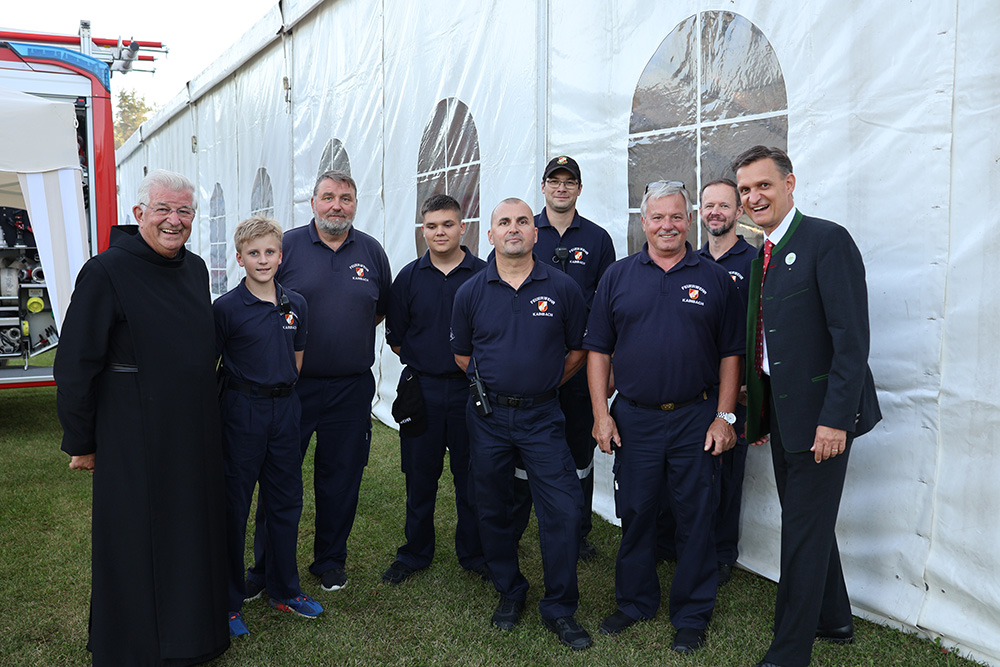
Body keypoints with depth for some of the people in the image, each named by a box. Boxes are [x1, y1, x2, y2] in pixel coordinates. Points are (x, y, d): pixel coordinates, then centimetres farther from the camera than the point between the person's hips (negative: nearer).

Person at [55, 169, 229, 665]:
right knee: (137, 544, 6)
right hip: (134, 440, -6)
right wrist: (80, 440, -8)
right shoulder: (107, 271, -13)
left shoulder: (195, 268, 7)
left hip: (195, 435, 7)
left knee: (194, 533, 15)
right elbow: (75, 364, -11)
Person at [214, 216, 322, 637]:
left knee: (286, 502, 13)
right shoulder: (226, 308, -9)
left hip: (285, 409, 5)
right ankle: (229, 600, 18)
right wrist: (246, 390, -5)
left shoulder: (295, 305, 5)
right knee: (234, 506, 4)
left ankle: (285, 590, 29)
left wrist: (280, 392, 12)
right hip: (241, 412, -5)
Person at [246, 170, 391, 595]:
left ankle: (330, 561, 28)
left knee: (340, 479, 11)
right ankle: (265, 566, 20)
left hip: (351, 388, 2)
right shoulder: (286, 246, -2)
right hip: (290, 385, -2)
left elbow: (381, 309, 18)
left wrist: (350, 337, 9)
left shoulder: (371, 252, 6)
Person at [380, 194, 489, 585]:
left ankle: (474, 554, 24)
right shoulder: (410, 277, 5)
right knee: (419, 477, 10)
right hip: (421, 389, 1)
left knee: (471, 477, 8)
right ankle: (415, 553, 26)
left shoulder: (483, 275, 0)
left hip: (469, 389, -1)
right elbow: (395, 338, 9)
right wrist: (424, 362, 4)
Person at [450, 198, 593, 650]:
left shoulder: (561, 287, -1)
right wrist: (495, 381, 8)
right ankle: (509, 592, 31)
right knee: (493, 509, 11)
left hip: (541, 416, -1)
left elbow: (579, 349, 8)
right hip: (488, 415, 2)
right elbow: (462, 354, 12)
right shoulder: (471, 292, 2)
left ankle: (559, 609, 10)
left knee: (563, 510, -5)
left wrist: (545, 382, 6)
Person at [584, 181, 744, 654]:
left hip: (696, 420, -1)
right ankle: (635, 602, 30)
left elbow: (730, 354, 3)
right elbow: (598, 350, 5)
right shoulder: (618, 277, 5)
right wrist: (601, 413, -2)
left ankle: (692, 615, 22)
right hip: (634, 419, 1)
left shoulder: (715, 279, 3)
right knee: (635, 514, 11)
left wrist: (725, 416, -3)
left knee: (696, 519, 6)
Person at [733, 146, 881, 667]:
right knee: (803, 521, 20)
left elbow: (852, 338, -19)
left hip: (819, 412, -8)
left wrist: (835, 418, -23)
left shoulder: (827, 241, -14)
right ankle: (833, 620, 38)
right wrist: (756, 411, 14)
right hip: (778, 408, 9)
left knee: (805, 530, 0)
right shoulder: (761, 254, 12)